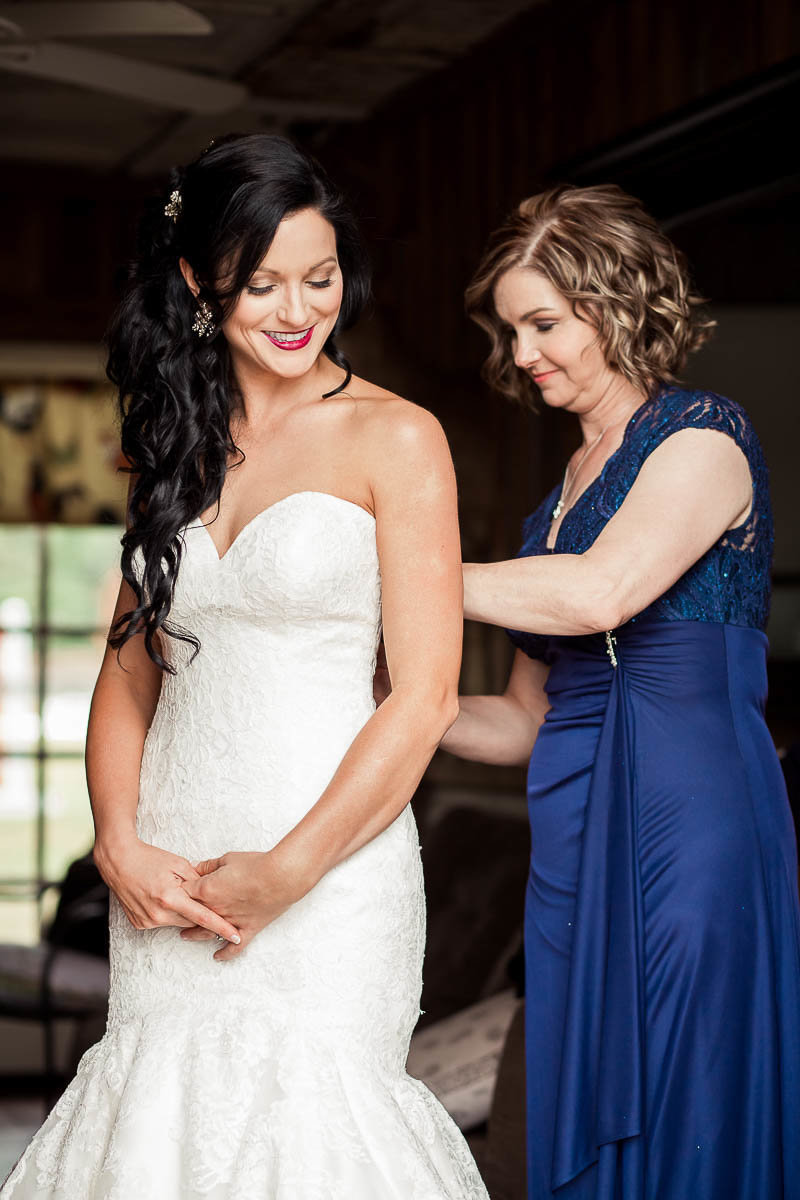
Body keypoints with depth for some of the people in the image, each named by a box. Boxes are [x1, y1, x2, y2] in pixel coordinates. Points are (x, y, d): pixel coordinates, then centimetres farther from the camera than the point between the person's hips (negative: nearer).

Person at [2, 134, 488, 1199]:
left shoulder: (394, 438, -3)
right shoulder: (178, 442, 13)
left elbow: (425, 696, -7)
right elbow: (129, 671, 13)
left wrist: (284, 874, -11)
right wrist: (120, 844, -3)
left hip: (327, 870, -4)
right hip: (167, 879, 4)